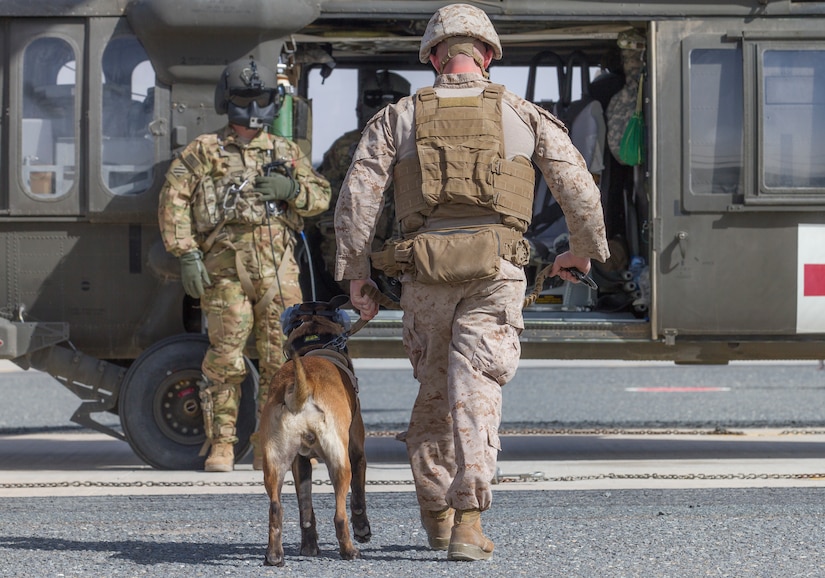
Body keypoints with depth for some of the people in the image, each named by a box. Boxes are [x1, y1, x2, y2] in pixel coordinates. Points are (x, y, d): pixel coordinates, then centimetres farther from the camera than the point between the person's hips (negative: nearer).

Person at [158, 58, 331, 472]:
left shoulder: (286, 152, 20)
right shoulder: (204, 151, 10)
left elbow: (321, 195, 16)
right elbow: (174, 202, 1)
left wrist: (291, 189, -5)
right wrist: (186, 255, -9)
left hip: (277, 266, 2)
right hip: (224, 267, -2)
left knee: (281, 359, -3)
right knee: (225, 360, -4)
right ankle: (221, 447, 3)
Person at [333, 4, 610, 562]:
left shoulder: (399, 117, 10)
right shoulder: (525, 116, 8)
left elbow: (358, 195, 1)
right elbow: (579, 186, 6)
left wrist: (355, 274, 6)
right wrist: (584, 249, 22)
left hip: (426, 270, 2)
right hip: (496, 269, -1)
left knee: (433, 389, 18)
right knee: (475, 393, -6)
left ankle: (435, 514, 29)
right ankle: (468, 521, -19)